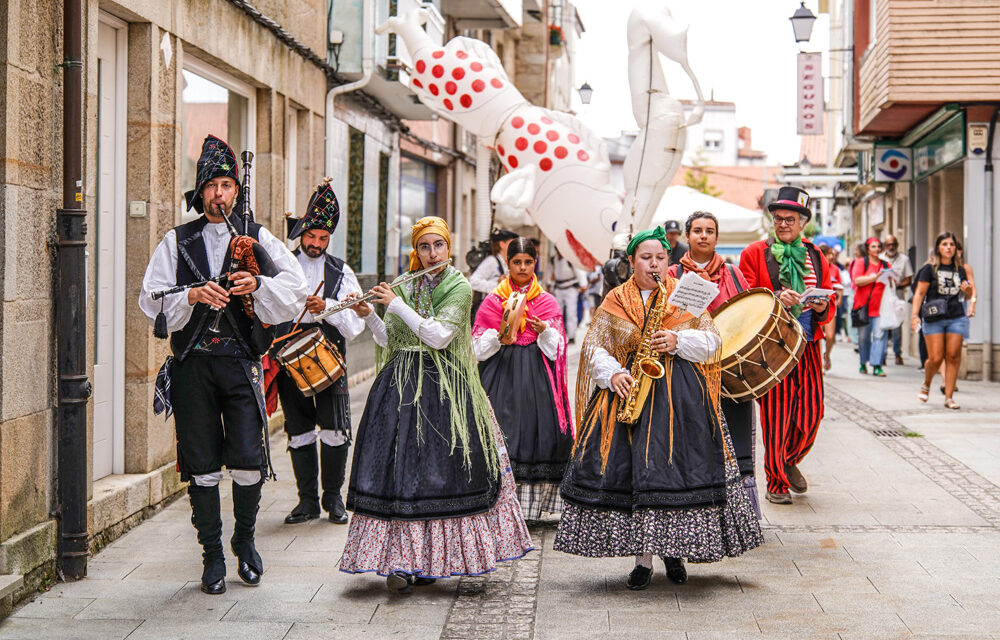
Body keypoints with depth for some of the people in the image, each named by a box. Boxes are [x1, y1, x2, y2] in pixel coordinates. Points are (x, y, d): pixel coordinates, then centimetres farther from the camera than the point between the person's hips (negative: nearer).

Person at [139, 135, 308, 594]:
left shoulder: (257, 238, 9)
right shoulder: (177, 242, 9)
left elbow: (295, 287, 2)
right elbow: (151, 299, 2)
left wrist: (259, 285, -15)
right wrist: (192, 296, -14)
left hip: (241, 363, 0)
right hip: (192, 363, 1)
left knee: (249, 460, -6)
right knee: (201, 464, 3)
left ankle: (244, 540, 19)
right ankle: (213, 555, 16)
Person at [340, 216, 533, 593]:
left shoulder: (459, 287, -3)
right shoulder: (404, 286, 11)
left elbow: (440, 337, -16)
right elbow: (389, 341, 12)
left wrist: (398, 305, -13)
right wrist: (369, 316, -5)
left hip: (444, 387, -3)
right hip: (402, 385, 3)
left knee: (441, 469, -2)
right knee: (400, 466, -4)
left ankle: (428, 557, 9)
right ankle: (399, 560, -2)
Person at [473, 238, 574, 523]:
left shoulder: (547, 301, 10)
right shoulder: (493, 300, 9)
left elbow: (557, 349, 5)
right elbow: (479, 349, 5)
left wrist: (544, 331, -14)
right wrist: (499, 335, -14)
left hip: (537, 376, 1)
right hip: (502, 374, -1)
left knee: (537, 433, -7)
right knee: (504, 435, -9)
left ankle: (531, 506, -1)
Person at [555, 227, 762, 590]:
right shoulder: (615, 301, 9)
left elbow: (712, 340, 5)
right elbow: (594, 347, 6)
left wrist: (678, 341, -12)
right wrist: (613, 374, -12)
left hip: (681, 395, 0)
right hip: (630, 389, 0)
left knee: (678, 468, -5)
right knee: (631, 469, -6)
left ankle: (674, 551, 14)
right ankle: (643, 557, 2)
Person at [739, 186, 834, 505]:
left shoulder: (816, 257, 15)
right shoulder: (755, 253, 3)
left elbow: (830, 307, 16)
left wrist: (822, 307, -7)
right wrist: (775, 298, -18)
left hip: (808, 347, 4)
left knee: (811, 412, 1)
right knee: (776, 415, -5)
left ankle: (790, 461, 30)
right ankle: (776, 482, 10)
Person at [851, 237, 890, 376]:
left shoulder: (886, 265, 14)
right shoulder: (861, 263, 5)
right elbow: (857, 280, -9)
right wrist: (875, 277, -17)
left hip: (880, 306, 2)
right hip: (863, 305, -1)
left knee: (879, 335, -10)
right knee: (863, 336, 5)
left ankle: (877, 366, -11)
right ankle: (863, 363, 22)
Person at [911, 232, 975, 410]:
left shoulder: (961, 268, 11)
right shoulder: (929, 268, 1)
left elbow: (969, 295, 18)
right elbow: (920, 292, -2)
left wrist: (969, 291, -6)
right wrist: (915, 314, -11)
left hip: (956, 317, 3)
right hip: (934, 318, -3)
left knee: (953, 356, -4)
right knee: (936, 358, -7)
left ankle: (949, 397, 3)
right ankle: (926, 385, 23)